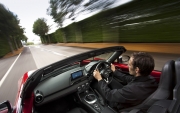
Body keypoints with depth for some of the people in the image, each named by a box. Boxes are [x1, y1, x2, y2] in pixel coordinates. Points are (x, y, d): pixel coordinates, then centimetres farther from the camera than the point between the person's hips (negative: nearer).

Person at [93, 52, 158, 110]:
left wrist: (99, 79, -16)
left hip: (122, 107, -5)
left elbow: (109, 95, -28)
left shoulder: (133, 90, -43)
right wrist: (114, 71, 10)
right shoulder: (149, 79, -20)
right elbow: (127, 79, -2)